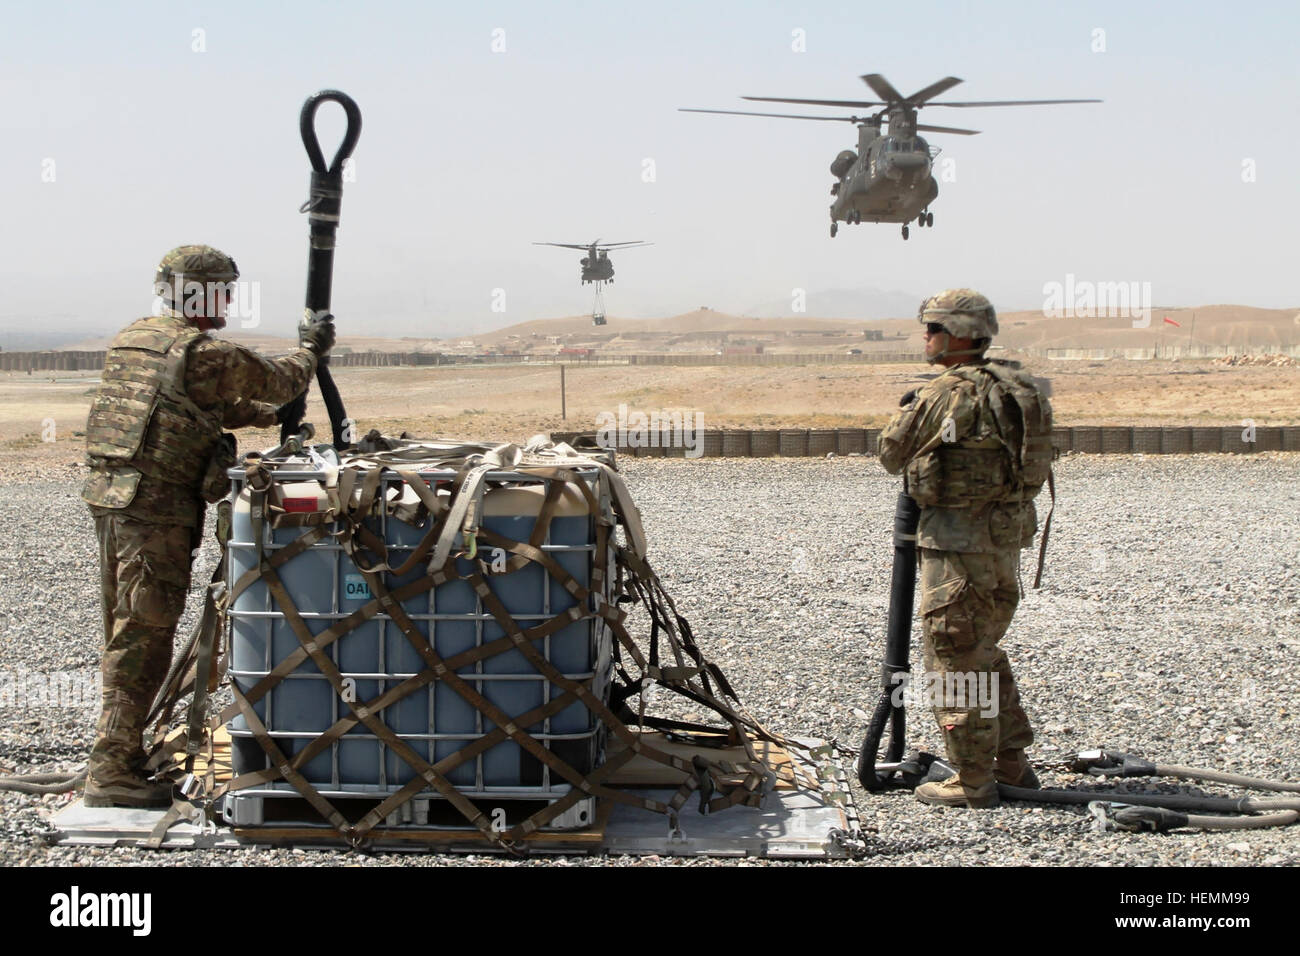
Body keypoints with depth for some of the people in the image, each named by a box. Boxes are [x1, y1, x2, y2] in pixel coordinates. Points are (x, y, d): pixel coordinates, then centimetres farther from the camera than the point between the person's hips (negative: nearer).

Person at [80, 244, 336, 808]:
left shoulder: (131, 339, 16)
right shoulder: (203, 352, -12)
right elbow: (275, 383, 1)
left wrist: (271, 415, 31)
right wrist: (311, 348, 20)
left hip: (108, 496, 9)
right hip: (157, 506, -9)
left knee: (124, 632, 16)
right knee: (145, 636, -7)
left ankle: (123, 755, 24)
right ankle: (111, 770, -8)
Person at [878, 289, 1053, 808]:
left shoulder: (947, 394, -17)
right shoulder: (1014, 388, 9)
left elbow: (892, 454, -8)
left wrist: (908, 411, 11)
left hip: (959, 540, -9)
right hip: (1006, 534, 9)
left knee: (955, 660, 0)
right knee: (985, 651, 21)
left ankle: (972, 781, 5)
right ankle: (1011, 761, 26)